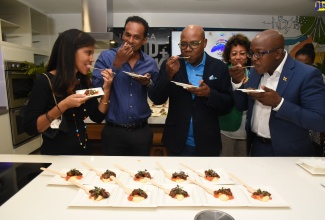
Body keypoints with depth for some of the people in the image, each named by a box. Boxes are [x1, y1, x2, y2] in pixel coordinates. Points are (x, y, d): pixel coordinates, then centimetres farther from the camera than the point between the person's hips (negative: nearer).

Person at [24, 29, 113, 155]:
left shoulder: (84, 81, 0)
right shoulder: (44, 81, -15)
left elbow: (97, 117, 0)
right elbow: (30, 128, -19)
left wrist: (106, 89, -10)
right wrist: (62, 106, -30)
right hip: (55, 155, -6)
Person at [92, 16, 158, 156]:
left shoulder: (150, 63, 3)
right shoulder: (106, 57, -4)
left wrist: (149, 84, -12)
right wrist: (116, 64, -19)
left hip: (141, 131, 2)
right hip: (113, 131, -2)